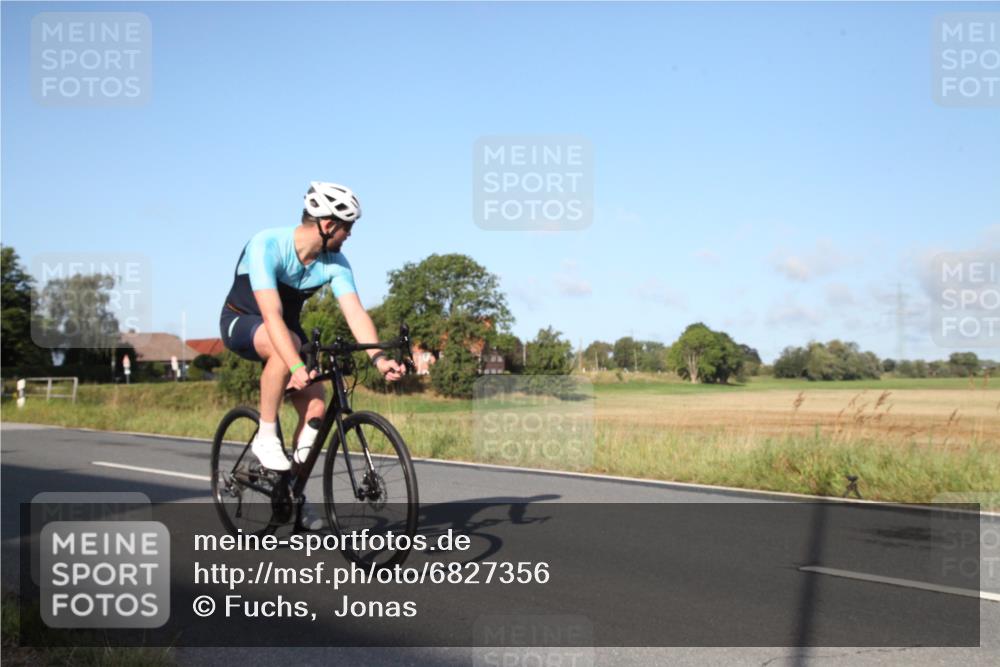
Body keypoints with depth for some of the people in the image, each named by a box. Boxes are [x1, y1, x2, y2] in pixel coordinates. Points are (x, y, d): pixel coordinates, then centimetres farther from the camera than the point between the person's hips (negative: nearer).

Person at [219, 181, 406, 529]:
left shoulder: (335, 262, -15)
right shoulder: (266, 246, -32)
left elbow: (355, 311, -25)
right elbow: (271, 313, -41)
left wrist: (378, 358, -42)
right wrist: (297, 366, -52)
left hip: (286, 326, 5)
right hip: (242, 322, -5)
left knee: (316, 409, -13)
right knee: (288, 344, -39)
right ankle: (266, 436, -21)